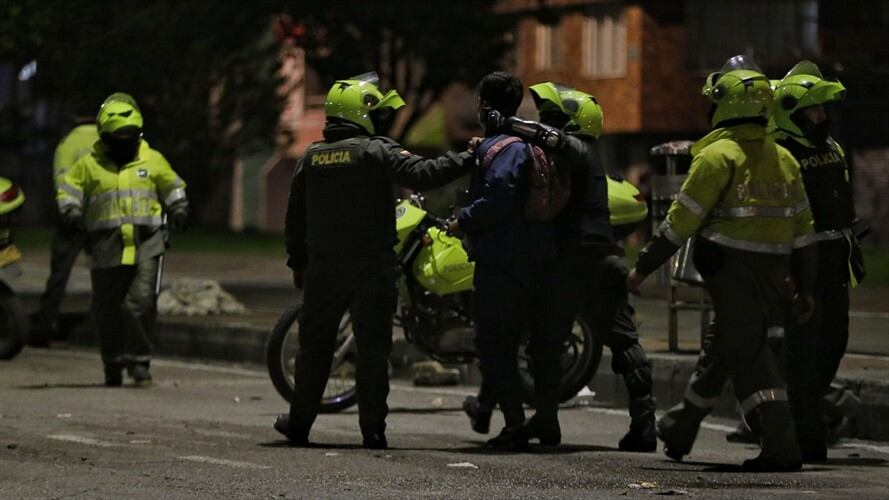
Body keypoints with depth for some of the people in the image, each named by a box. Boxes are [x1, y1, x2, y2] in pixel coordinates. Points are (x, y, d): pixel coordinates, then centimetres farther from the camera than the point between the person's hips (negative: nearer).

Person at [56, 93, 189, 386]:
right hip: (106, 243, 1)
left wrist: (178, 208, 7)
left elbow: (172, 186, 23)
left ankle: (139, 361, -4)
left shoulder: (153, 161, 11)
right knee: (107, 307, 4)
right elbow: (68, 189, 11)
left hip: (146, 241, 0)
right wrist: (71, 212, -6)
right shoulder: (90, 164, 7)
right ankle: (113, 364, 18)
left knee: (141, 302, -12)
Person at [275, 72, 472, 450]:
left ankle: (300, 422, 17)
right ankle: (373, 429, -3)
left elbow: (295, 216, 14)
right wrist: (467, 159, -12)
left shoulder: (311, 157, 9)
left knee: (315, 345, 13)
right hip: (371, 269, -4)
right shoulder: (377, 151, -8)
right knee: (372, 347, 0)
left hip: (322, 268, 4)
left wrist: (297, 263, 23)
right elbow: (422, 174, -20)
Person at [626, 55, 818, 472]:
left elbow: (682, 220, -11)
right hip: (773, 275, 7)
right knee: (721, 348, 19)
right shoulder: (783, 160, 11)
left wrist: (643, 266, -3)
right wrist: (805, 288, 19)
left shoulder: (718, 156, -11)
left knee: (748, 358, -6)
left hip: (733, 273, -7)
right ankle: (680, 429, 32)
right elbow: (802, 229, 13)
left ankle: (782, 447, -15)